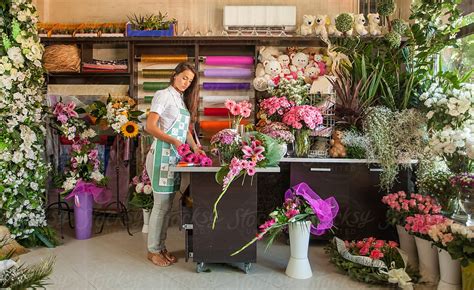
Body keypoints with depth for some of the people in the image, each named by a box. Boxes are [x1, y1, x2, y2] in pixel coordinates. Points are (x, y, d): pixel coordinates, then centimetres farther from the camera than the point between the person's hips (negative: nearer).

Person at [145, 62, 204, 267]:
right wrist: (173, 141, -22)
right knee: (161, 205, -4)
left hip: (176, 157, 7)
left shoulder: (184, 100, 20)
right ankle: (153, 250, 9)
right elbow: (150, 126, -12)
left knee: (168, 205, 10)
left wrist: (195, 147, 5)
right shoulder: (163, 95, -3)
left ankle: (161, 247, 20)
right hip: (162, 155, -7)